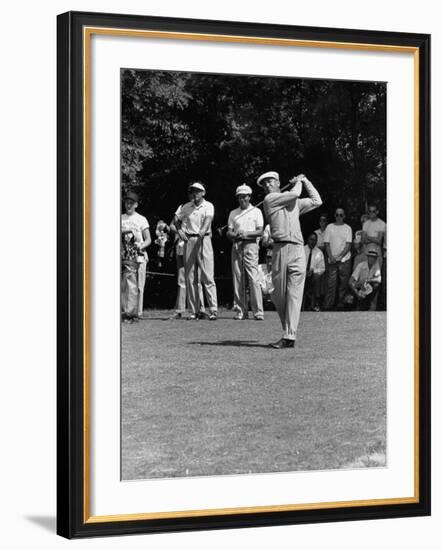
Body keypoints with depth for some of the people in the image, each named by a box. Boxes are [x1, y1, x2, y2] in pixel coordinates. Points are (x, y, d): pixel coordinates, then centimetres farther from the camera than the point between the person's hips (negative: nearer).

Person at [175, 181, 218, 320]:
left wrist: (203, 230, -36)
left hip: (203, 240, -4)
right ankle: (194, 311, 7)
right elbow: (177, 220, 26)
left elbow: (208, 219, -17)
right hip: (189, 241, 4)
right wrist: (179, 230, 6)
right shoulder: (186, 207, 13)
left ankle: (213, 310, -12)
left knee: (207, 276, -10)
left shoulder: (208, 206, 1)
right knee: (190, 277, 3)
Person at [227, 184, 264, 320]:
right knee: (237, 279, 0)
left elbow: (260, 231, 0)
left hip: (250, 245, -4)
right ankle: (241, 311, 3)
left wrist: (246, 233, -16)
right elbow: (229, 233, 12)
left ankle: (258, 311, -13)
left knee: (253, 278, -12)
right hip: (236, 246, 4)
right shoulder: (233, 213, 18)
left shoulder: (256, 211, 9)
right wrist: (236, 235, -11)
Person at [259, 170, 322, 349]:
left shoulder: (295, 202, 24)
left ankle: (289, 336, -11)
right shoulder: (270, 199, 8)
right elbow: (294, 194, 1)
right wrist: (297, 182, 20)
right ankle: (287, 329, 16)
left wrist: (305, 181, 31)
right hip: (280, 249, -2)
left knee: (294, 294, -7)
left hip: (298, 249, 2)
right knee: (278, 295, 0)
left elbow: (316, 201, 29)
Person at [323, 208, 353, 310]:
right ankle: (328, 305, -5)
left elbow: (348, 245, -1)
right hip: (332, 260, 0)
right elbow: (327, 244, 5)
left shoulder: (347, 228, 6)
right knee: (331, 283, -5)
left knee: (343, 283, 0)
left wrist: (339, 256, -12)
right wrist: (331, 257, -9)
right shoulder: (329, 227, 9)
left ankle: (341, 304, 8)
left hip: (345, 259, 0)